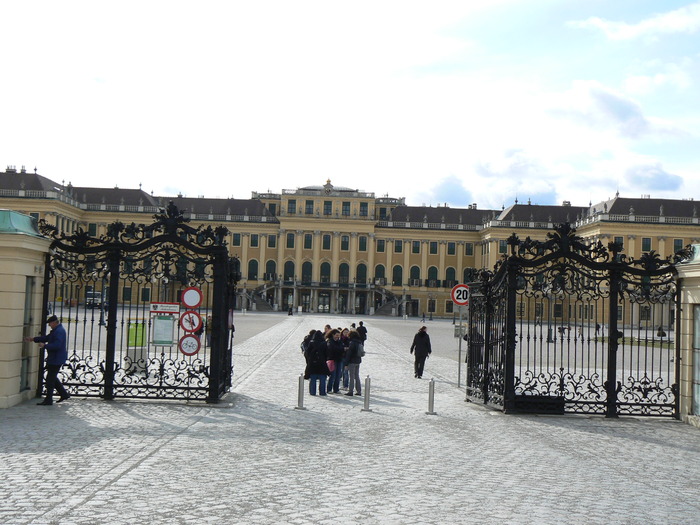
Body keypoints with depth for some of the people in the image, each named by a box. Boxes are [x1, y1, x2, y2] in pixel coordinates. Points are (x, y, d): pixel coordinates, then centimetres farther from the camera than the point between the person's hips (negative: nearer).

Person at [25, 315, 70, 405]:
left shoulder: (59, 331, -20)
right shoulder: (56, 330, 15)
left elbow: (57, 345, -29)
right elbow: (47, 338, 23)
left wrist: (45, 346, -20)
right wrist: (33, 339, 19)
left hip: (56, 359, -11)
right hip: (54, 358, 11)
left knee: (50, 379, -4)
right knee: (53, 378, 18)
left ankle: (48, 400, 2)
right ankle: (64, 394, 24)